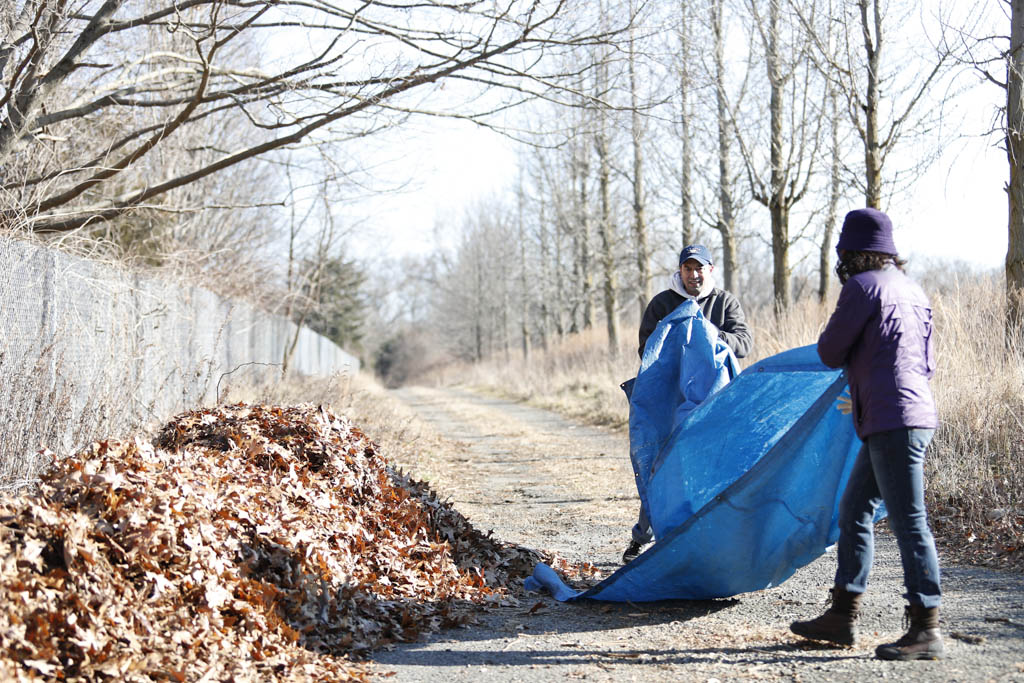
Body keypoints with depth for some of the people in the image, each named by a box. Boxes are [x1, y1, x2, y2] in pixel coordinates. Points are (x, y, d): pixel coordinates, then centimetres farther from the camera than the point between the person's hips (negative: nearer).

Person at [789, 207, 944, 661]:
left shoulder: (862, 287, -9)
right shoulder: (912, 290, 18)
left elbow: (830, 353, -5)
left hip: (893, 422, -10)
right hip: (913, 412, 10)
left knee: (908, 521, -7)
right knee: (853, 512, 15)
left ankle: (926, 630, -3)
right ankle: (842, 615, 20)